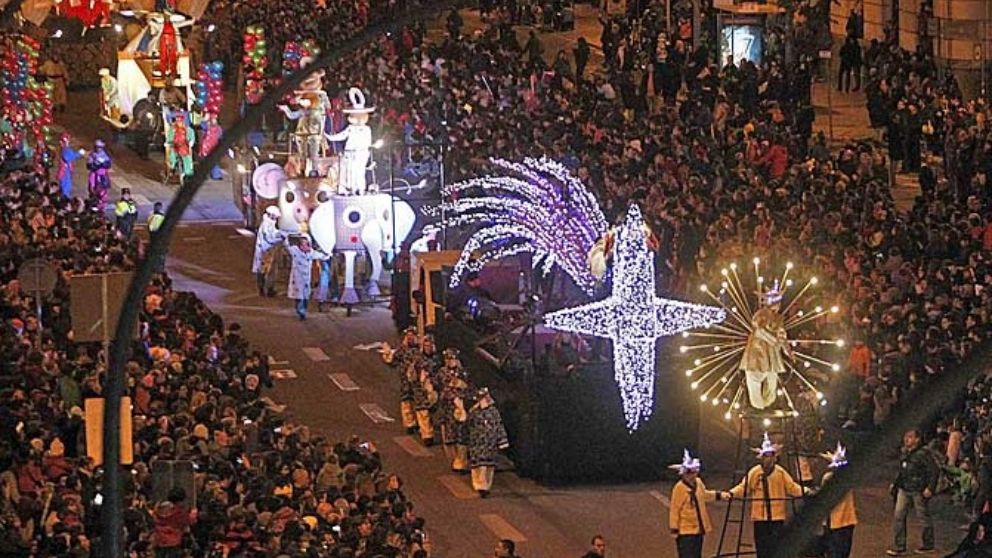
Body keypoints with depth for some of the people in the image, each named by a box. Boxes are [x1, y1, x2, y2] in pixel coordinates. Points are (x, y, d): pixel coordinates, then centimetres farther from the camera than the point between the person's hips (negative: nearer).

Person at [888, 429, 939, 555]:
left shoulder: (923, 454, -15)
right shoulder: (905, 453, 8)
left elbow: (934, 471, -14)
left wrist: (930, 488, -18)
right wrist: (895, 484, 15)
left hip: (919, 491, -7)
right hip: (904, 490, 7)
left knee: (924, 517, 7)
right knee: (898, 516, 0)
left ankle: (928, 545, 23)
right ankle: (899, 547, 5)